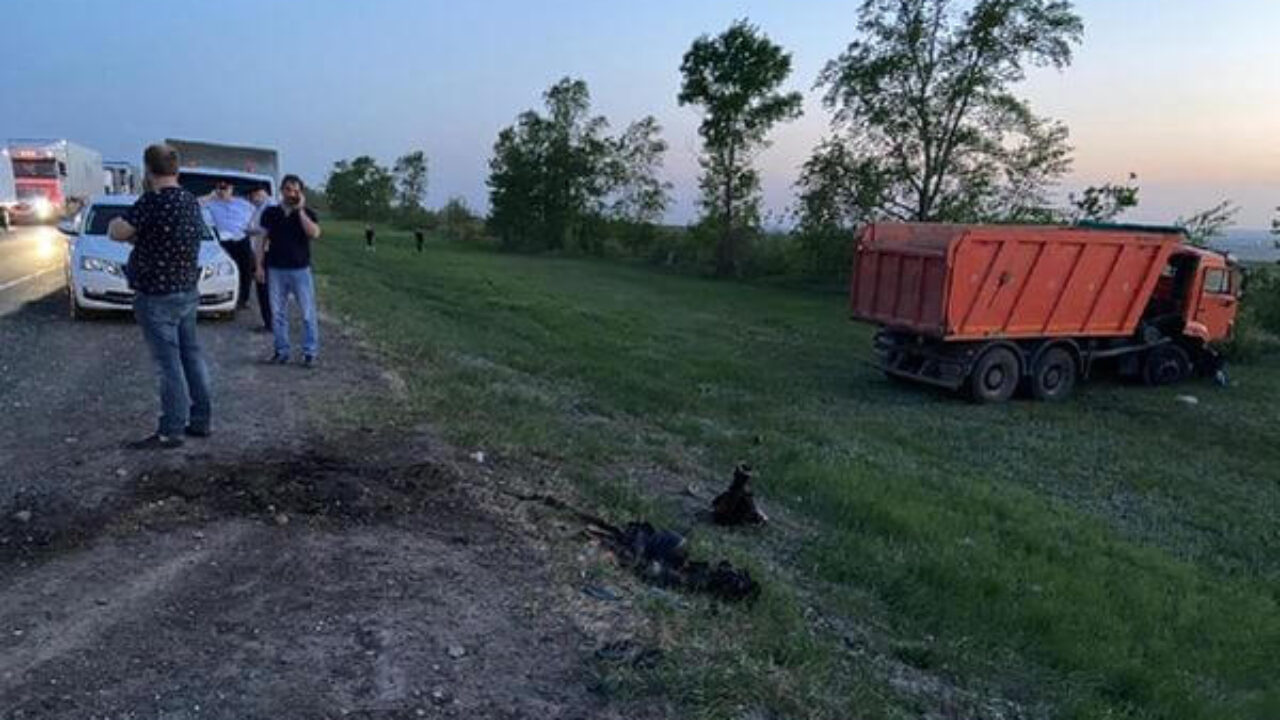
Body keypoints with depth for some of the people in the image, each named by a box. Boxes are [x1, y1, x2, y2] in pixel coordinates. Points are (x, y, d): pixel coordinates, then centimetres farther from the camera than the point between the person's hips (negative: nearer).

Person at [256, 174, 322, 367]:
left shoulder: (307, 214, 1)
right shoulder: (270, 213, 7)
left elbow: (314, 233, -19)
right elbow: (264, 240, 12)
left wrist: (300, 210, -15)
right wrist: (260, 264, 7)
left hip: (301, 269, -2)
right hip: (276, 270, 2)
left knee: (308, 313, -1)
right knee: (277, 313, 7)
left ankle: (310, 352, 6)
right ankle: (281, 351, 16)